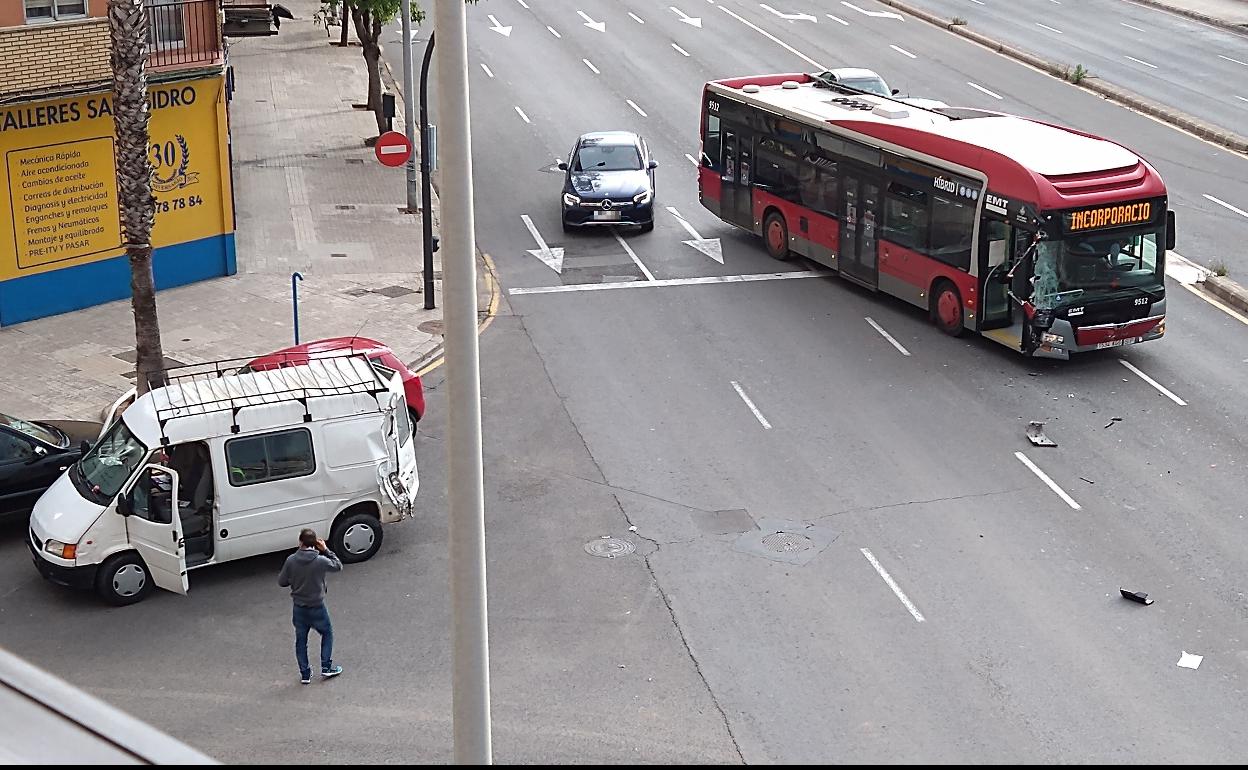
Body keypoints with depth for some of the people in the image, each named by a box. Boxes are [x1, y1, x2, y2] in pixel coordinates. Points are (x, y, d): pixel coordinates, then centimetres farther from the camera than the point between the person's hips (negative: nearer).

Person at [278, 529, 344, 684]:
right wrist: (326, 550, 0)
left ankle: (305, 674, 23)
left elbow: (281, 582, -3)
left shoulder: (291, 560, -14)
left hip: (299, 608, 2)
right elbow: (338, 566, -1)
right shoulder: (320, 561, -20)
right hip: (317, 607, -2)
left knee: (301, 640, 17)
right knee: (327, 633, 21)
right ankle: (326, 668, 21)